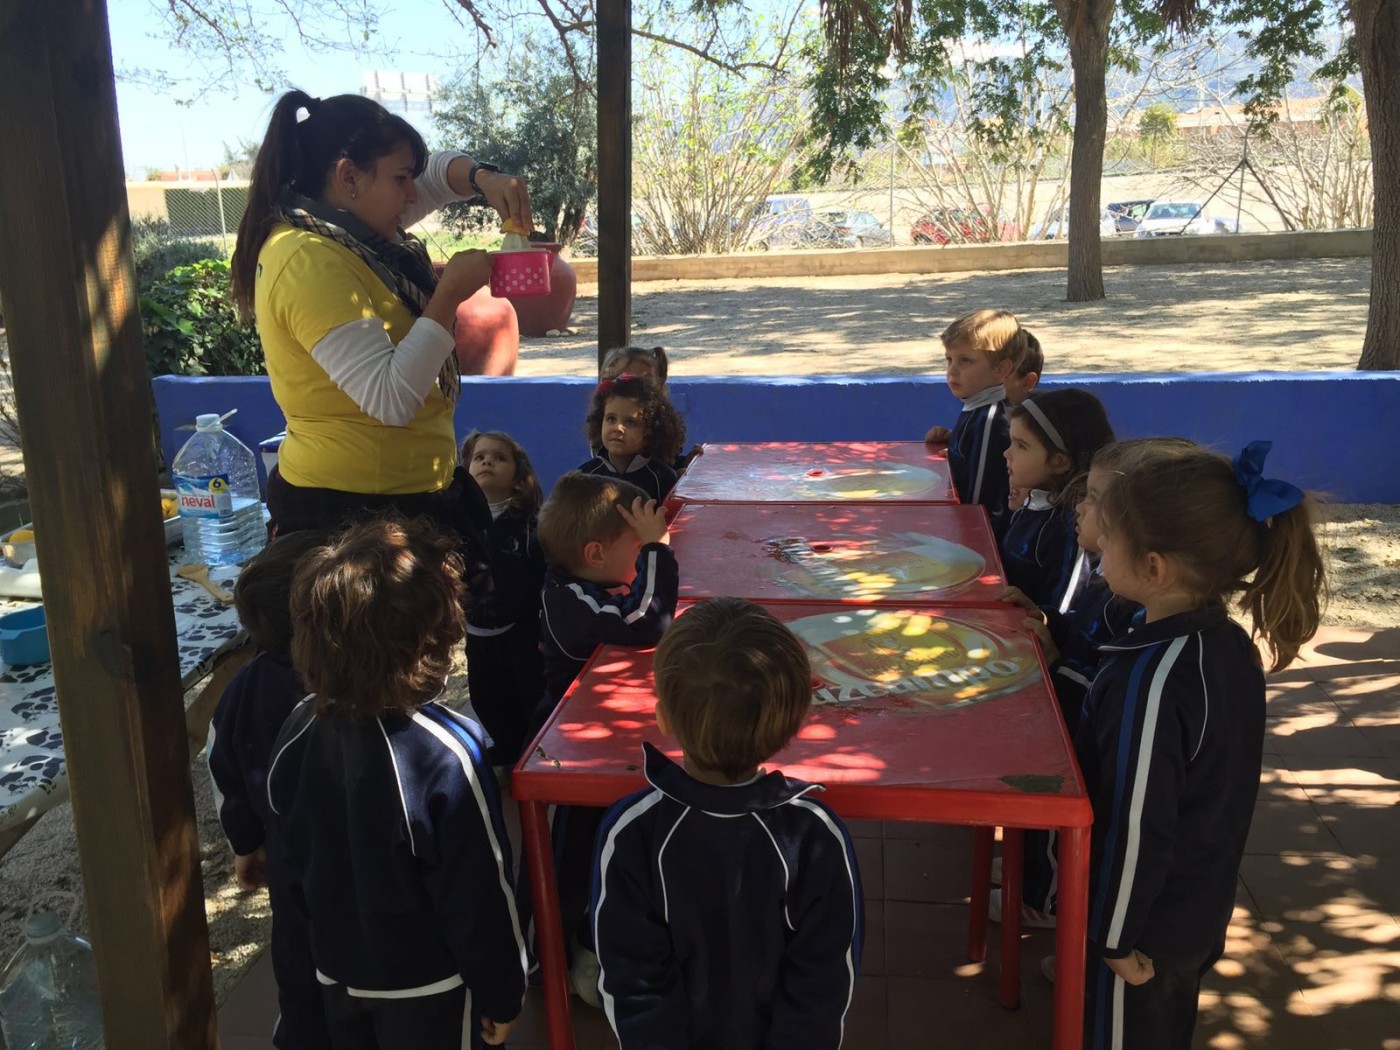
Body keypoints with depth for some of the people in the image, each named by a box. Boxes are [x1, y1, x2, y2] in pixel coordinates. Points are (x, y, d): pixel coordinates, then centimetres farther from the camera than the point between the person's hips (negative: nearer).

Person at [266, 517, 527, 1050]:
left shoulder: (298, 730, -12)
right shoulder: (445, 754, -31)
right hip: (427, 988, -5)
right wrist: (501, 993, -7)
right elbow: (479, 895, -22)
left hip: (337, 971, 5)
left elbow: (296, 858, 2)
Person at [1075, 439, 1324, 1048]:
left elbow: (1135, 825, -27)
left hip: (1149, 924, -8)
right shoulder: (1231, 643, -5)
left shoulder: (1150, 679, -32)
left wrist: (1116, 936, -16)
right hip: (1202, 907, 8)